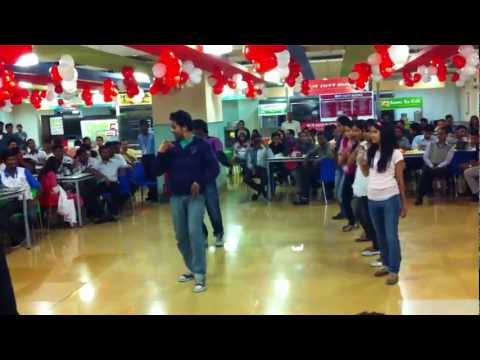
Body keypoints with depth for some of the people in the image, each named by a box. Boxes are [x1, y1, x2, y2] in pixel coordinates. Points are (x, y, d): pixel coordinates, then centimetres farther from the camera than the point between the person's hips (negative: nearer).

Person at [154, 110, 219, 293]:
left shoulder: (201, 145, -4)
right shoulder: (171, 148, 8)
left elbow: (214, 168, -6)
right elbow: (159, 171, 7)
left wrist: (200, 182, -19)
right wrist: (161, 153, -7)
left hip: (195, 196, -5)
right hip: (176, 197, 5)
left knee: (194, 232, -16)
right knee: (181, 236, 9)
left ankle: (200, 275, -9)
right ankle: (192, 269, 25)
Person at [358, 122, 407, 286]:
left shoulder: (395, 153, -7)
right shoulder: (370, 152, 8)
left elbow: (400, 180, -3)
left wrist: (404, 203, -1)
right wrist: (361, 161, -1)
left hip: (390, 199, -5)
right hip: (372, 199, 6)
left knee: (391, 235, -1)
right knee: (380, 235, 14)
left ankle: (394, 270, 8)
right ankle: (386, 264, 27)